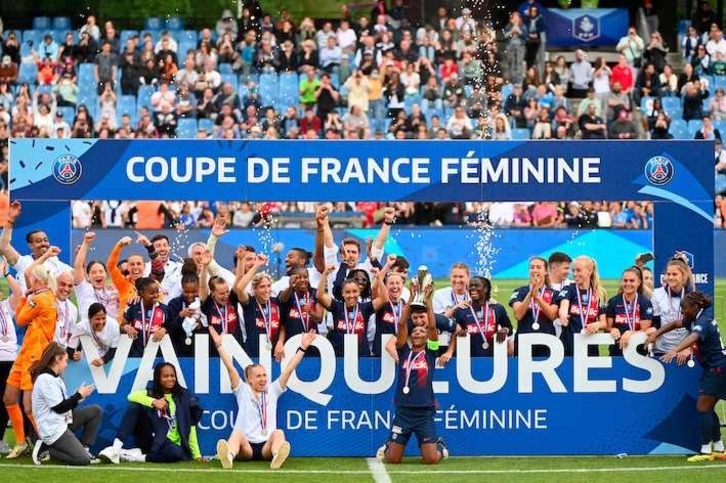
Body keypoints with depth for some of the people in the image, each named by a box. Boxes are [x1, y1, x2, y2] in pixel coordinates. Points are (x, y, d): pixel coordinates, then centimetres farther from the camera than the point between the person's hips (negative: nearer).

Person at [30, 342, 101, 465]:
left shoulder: (54, 377, 12)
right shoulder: (45, 380, -18)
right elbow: (59, 408, -17)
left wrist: (79, 395, 6)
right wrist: (79, 395, -7)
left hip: (63, 421, 10)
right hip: (53, 429, -10)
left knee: (95, 411, 9)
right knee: (83, 460, -17)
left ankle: (83, 448, 8)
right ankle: (46, 450, -2)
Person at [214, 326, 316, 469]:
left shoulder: (272, 390, 20)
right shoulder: (243, 391, 16)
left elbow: (289, 370, 15)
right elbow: (230, 368, 8)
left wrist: (303, 348, 10)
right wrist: (219, 345, 0)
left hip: (267, 446, 1)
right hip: (246, 446, -1)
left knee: (278, 433, -32)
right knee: (237, 433, -34)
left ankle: (277, 456, -67)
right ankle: (228, 457, -69)